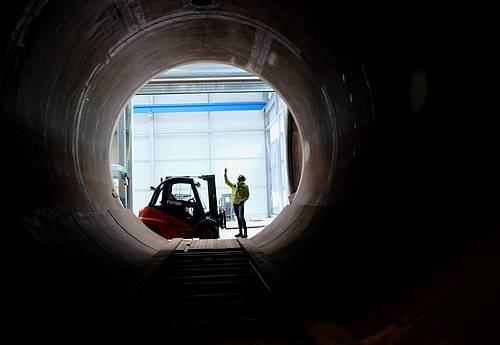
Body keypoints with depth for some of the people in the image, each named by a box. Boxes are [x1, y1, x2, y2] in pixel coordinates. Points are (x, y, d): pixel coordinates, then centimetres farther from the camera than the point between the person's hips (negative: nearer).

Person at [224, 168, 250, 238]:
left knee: (241, 217, -14)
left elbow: (247, 195, -1)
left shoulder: (245, 186, 1)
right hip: (234, 203, 6)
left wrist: (243, 200, -16)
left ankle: (245, 232, -13)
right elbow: (227, 182, 18)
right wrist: (225, 174, 12)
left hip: (240, 204, -5)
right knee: (238, 218, 8)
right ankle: (240, 232, 12)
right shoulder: (234, 186, 16)